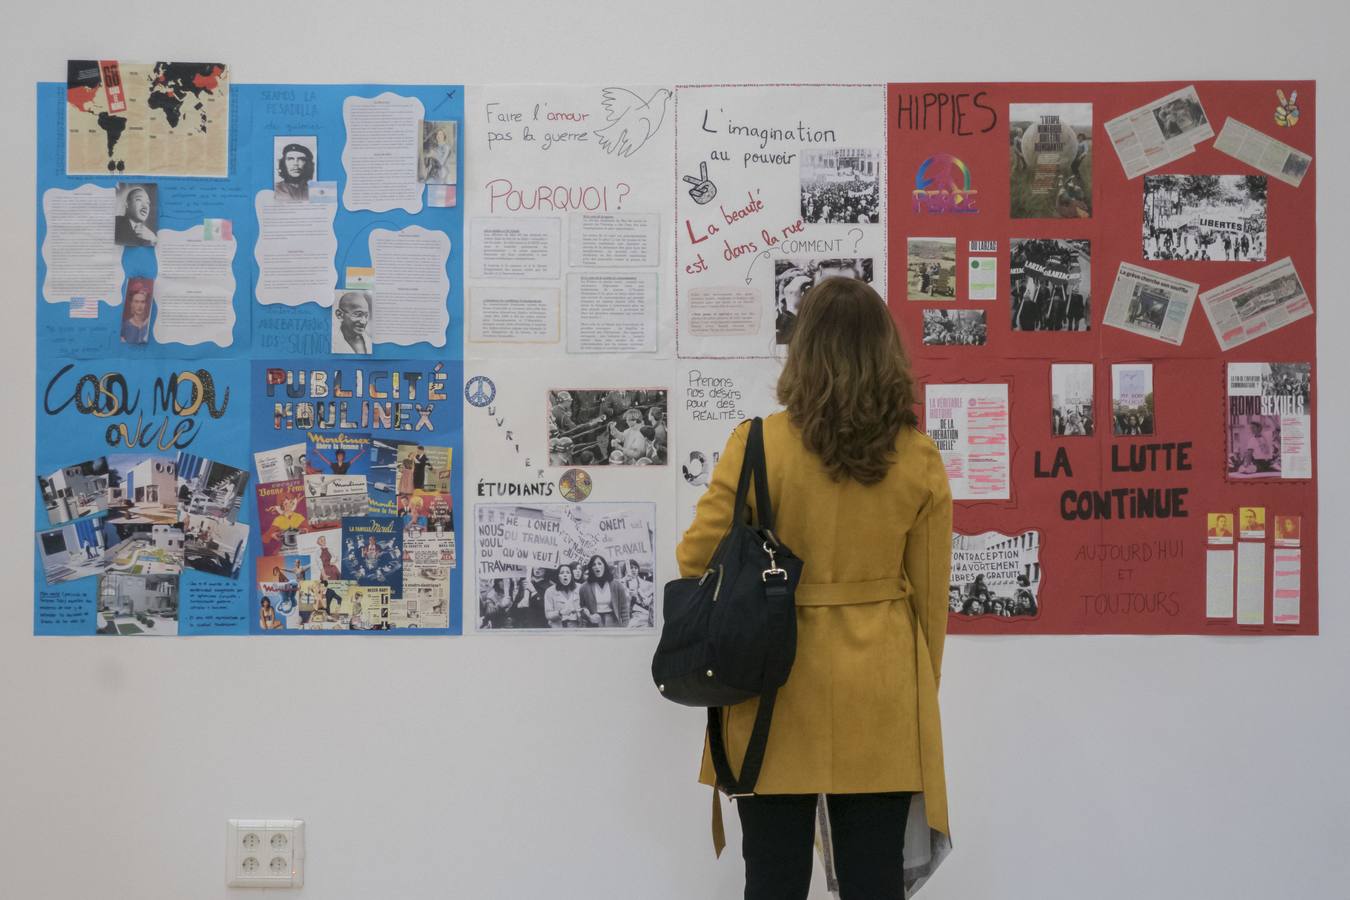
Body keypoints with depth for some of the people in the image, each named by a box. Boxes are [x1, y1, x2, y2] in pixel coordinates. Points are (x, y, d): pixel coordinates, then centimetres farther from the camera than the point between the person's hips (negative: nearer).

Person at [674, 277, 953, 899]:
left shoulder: (758, 445, -11)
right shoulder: (919, 459, -3)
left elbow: (695, 560, -4)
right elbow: (930, 594, 3)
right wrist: (921, 694, 16)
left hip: (777, 692, -2)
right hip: (880, 705, 2)